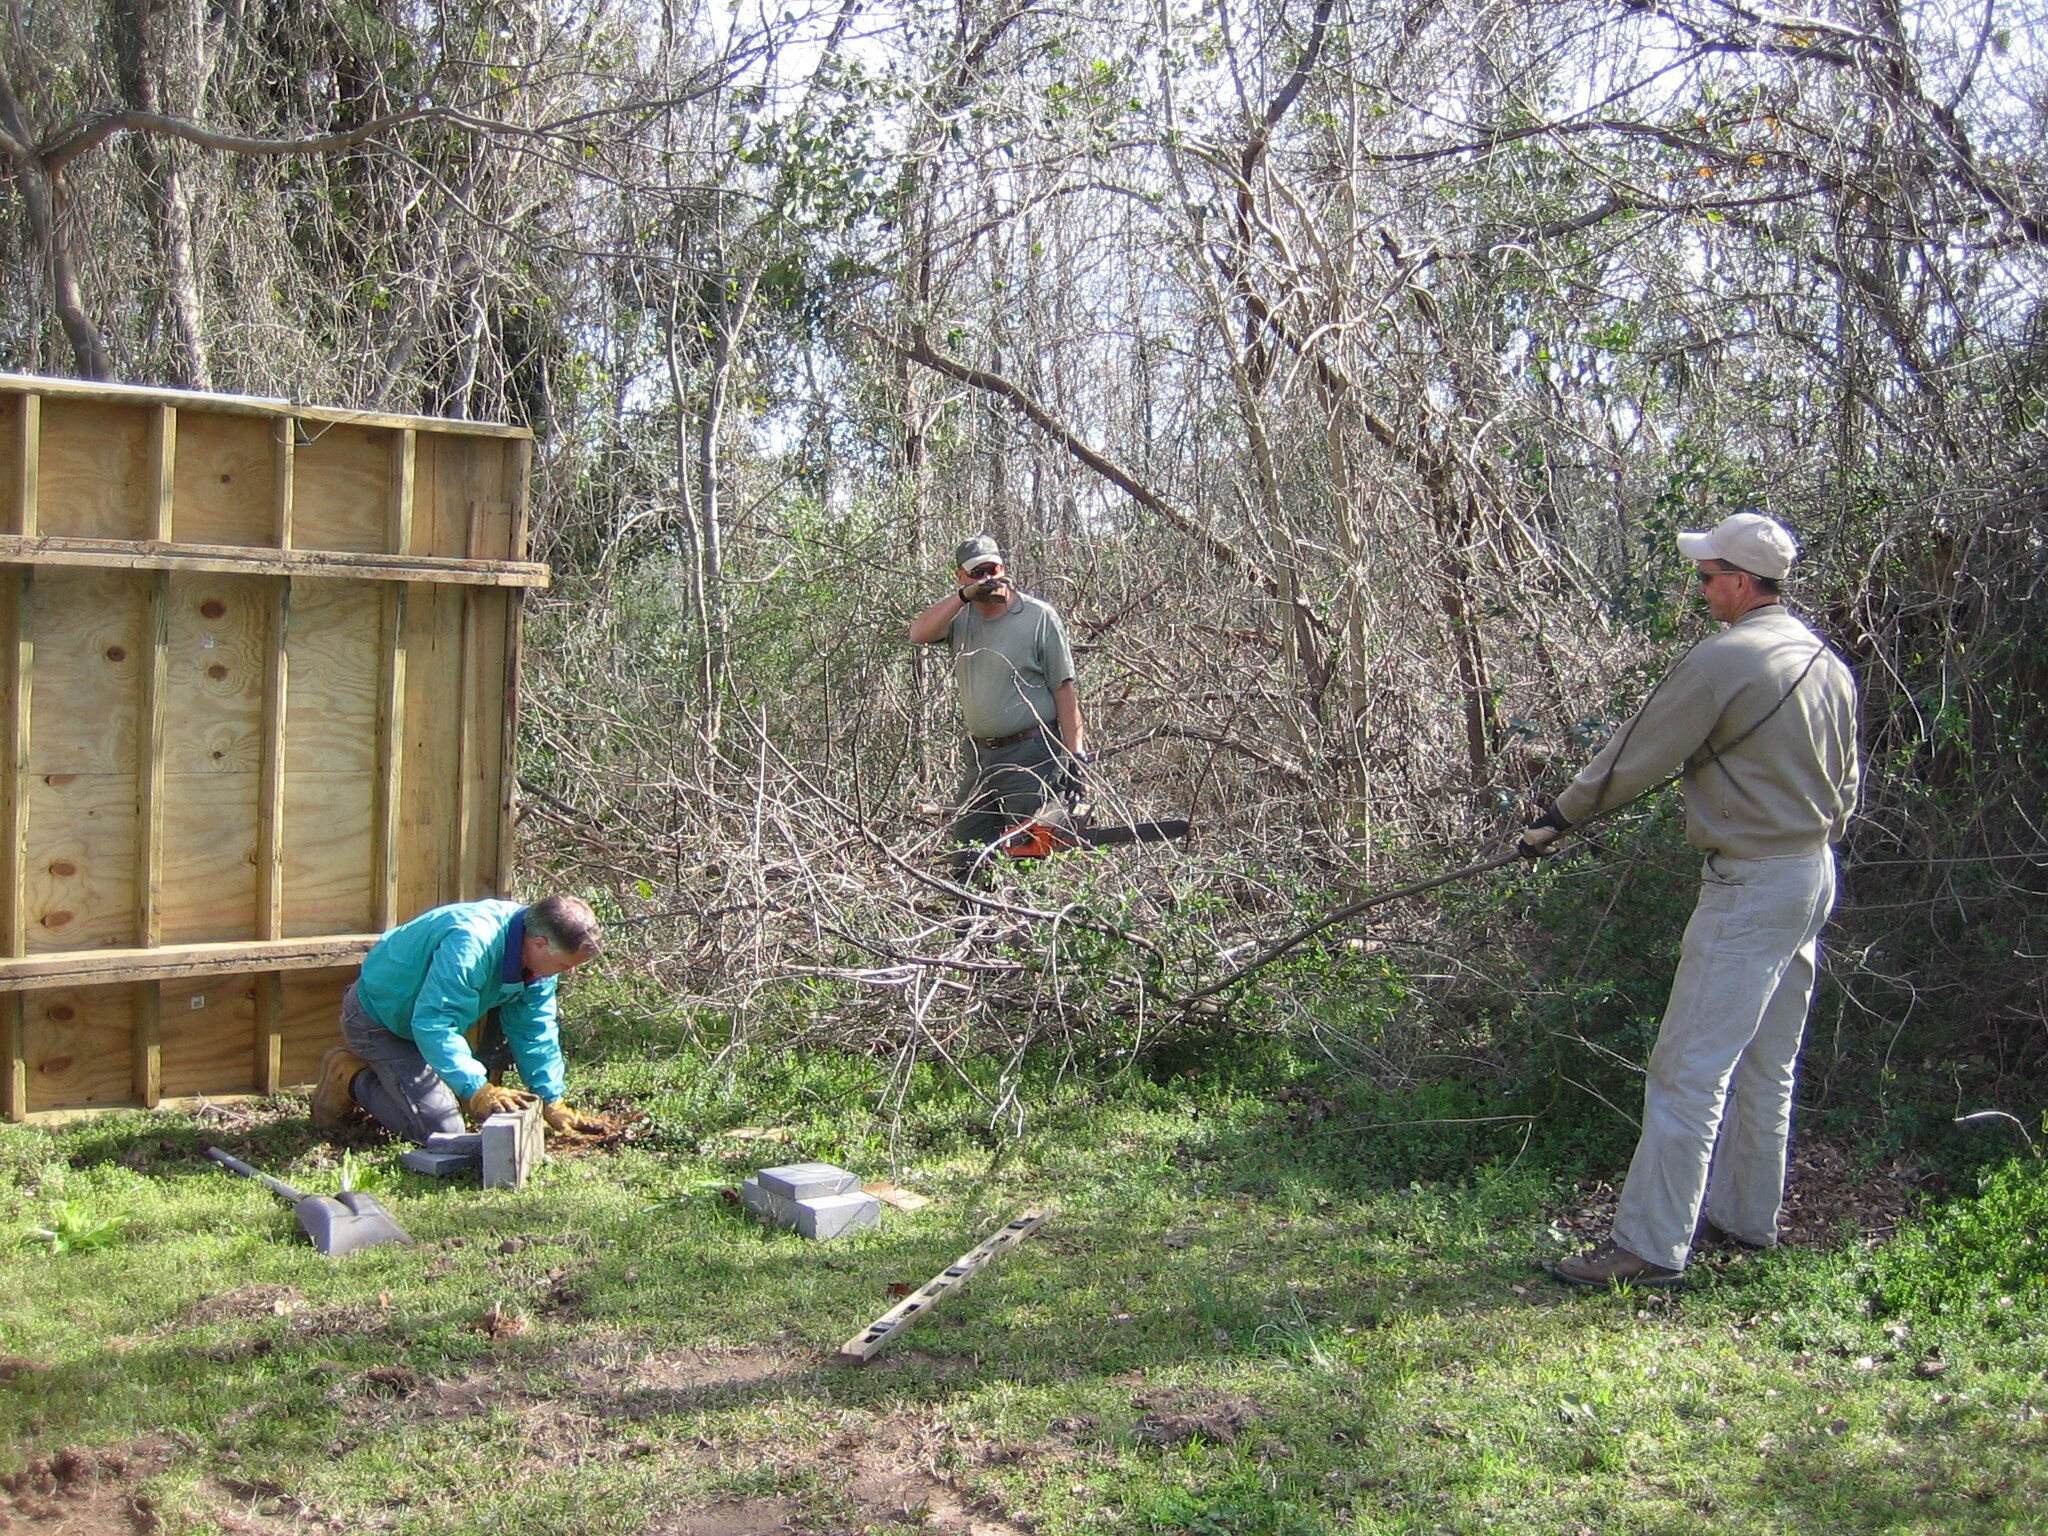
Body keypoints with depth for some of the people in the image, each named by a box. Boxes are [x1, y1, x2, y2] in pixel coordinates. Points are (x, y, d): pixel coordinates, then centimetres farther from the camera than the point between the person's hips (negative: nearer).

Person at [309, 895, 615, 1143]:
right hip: (378, 1018, -8)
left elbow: (535, 1032, -3)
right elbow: (432, 1025, -42)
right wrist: (478, 1091, -47)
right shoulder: (470, 946, -38)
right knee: (441, 1129, -17)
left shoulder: (537, 953, -11)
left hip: (428, 1011, 8)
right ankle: (353, 1080, 3)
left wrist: (553, 1104, -8)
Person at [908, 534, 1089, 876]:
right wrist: (965, 595, -21)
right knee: (967, 863, 9)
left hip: (1030, 755, -5)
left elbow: (1063, 690, -7)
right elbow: (919, 634, -14)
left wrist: (1075, 757, -13)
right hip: (979, 755, 5)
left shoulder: (1039, 617, -6)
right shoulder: (960, 616, 5)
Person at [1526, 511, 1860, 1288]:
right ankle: (1748, 1218, 29)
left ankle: (1649, 1246, -6)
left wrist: (1557, 819, -1)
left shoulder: (1722, 660, -16)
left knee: (1689, 1069, -8)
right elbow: (1844, 788, 17)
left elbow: (1637, 754, -11)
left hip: (1750, 886, -9)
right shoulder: (1828, 664, 10)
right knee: (1767, 1066, 18)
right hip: (1814, 875, 9)